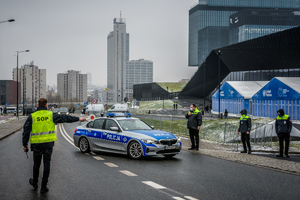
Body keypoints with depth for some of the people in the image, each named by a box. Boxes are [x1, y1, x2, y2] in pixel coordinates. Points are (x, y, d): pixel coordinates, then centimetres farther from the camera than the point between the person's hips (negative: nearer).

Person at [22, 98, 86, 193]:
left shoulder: (32, 116, -1)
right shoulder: (51, 115, -2)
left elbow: (26, 131, -3)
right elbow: (64, 118, 2)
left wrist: (25, 144, 3)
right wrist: (78, 118, 11)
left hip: (36, 144, 1)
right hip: (48, 144, -1)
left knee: (36, 164, 18)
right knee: (46, 164, 5)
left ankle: (34, 182, 34)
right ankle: (43, 187, 5)